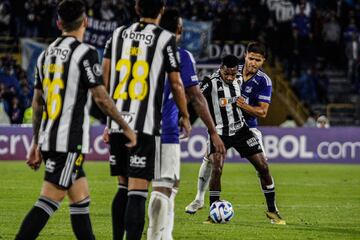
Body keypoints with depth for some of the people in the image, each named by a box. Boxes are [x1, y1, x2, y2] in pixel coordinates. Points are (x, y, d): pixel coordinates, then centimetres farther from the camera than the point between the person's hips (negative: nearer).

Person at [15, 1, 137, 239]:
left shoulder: (46, 54, 13)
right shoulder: (85, 52, -9)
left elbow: (37, 103, 17)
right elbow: (101, 97, -12)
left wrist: (36, 144, 24)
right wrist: (126, 128, -1)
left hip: (48, 140, 8)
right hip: (70, 142, -8)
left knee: (81, 199, 14)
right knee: (49, 201, -10)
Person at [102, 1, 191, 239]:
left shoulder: (118, 34, 11)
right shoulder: (165, 39, -1)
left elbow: (104, 78, 11)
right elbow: (176, 84, 1)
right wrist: (185, 117, 16)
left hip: (117, 123, 5)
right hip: (145, 125, -5)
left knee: (123, 188, 17)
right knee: (137, 192, -8)